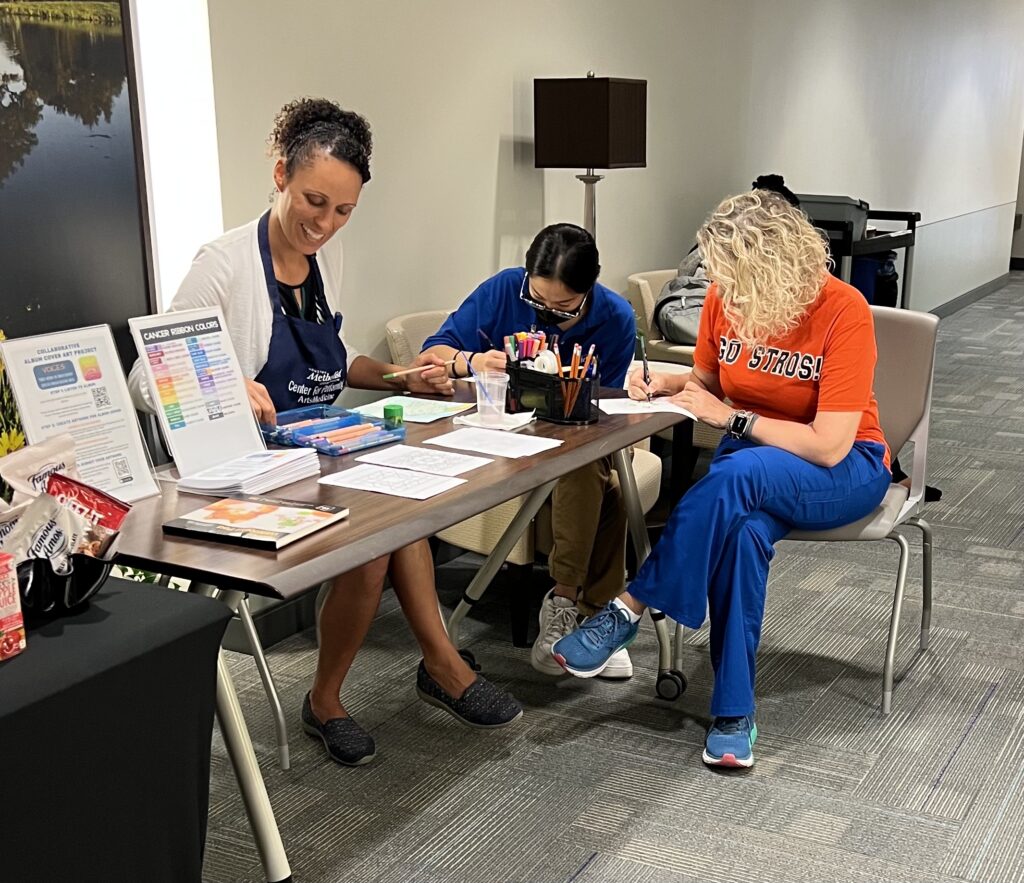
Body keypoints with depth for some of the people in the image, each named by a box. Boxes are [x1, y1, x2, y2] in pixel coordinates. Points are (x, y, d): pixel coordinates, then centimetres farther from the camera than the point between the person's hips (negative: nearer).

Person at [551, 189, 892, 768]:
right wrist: (669, 382, -10)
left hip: (846, 468, -4)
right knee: (744, 530, -34)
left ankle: (629, 611, -25)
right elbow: (710, 379, 12)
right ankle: (734, 713, -25)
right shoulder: (724, 299, -7)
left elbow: (829, 446, -25)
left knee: (737, 475, -37)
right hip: (753, 463, 4)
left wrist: (728, 417, -21)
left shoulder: (843, 312, -23)